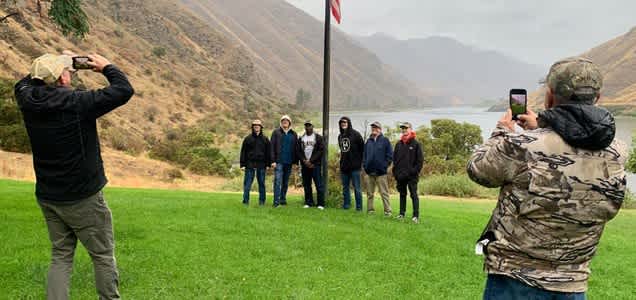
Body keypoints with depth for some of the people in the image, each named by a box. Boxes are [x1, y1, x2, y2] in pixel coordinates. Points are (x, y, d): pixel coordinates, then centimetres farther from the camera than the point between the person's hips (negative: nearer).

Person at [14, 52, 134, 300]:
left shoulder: (29, 102, -3)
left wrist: (50, 66, 14)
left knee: (60, 256, 16)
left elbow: (24, 84, 21)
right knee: (103, 256, 8)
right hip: (82, 198, -6)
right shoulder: (78, 103, -21)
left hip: (47, 197, 6)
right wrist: (107, 67, -1)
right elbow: (124, 90, -17)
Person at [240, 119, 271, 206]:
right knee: (247, 183, -1)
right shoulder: (248, 139, 5)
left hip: (261, 165, 1)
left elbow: (268, 152, 10)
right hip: (250, 164, -1)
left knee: (261, 183, 7)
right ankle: (245, 201, 5)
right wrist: (242, 164, -2)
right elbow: (243, 152, 4)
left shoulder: (265, 139, 8)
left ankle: (262, 201, 15)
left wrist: (268, 164, 4)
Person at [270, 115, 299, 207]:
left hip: (289, 162, 3)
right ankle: (276, 201, -9)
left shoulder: (294, 134, 10)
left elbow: (296, 148, 11)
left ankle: (283, 199, 20)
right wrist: (273, 160, -9)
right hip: (279, 161, -3)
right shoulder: (276, 132, 2)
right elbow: (272, 147, -2)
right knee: (278, 181, -9)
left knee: (285, 182, 10)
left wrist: (296, 162, 5)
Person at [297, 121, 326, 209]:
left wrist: (311, 160, -12)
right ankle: (308, 202, 16)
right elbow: (298, 151, 8)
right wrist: (304, 160, -9)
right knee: (306, 185, 7)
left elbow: (321, 150, -6)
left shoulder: (318, 138, 3)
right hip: (304, 165, 4)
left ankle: (321, 204, -3)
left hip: (315, 165, -4)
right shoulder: (301, 139, 13)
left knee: (319, 185, -6)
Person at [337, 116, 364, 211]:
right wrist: (342, 160, 12)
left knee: (357, 187, -1)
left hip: (354, 166, -6)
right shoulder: (340, 136, 12)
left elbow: (362, 149, -6)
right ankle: (346, 205, 21)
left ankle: (359, 207, 5)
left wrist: (360, 162, -8)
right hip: (344, 166, 6)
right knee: (345, 187, 12)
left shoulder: (355, 134, -7)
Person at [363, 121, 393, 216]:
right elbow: (364, 155, 19)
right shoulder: (368, 141, 14)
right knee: (370, 193, 9)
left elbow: (390, 155, -3)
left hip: (381, 172, -5)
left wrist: (384, 166, -7)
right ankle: (370, 210, 17)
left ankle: (388, 211, 0)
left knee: (384, 193, -4)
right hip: (369, 172, 5)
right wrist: (365, 166, 8)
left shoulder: (385, 140, 0)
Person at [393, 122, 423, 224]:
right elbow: (394, 158, 15)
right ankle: (402, 213, 20)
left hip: (412, 176, -5)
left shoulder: (416, 144, -3)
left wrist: (415, 171, -11)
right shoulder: (399, 144, 11)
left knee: (414, 195, -3)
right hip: (400, 175, 5)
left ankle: (416, 216, -3)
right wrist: (395, 171, 7)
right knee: (402, 194, 13)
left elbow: (420, 160, -4)